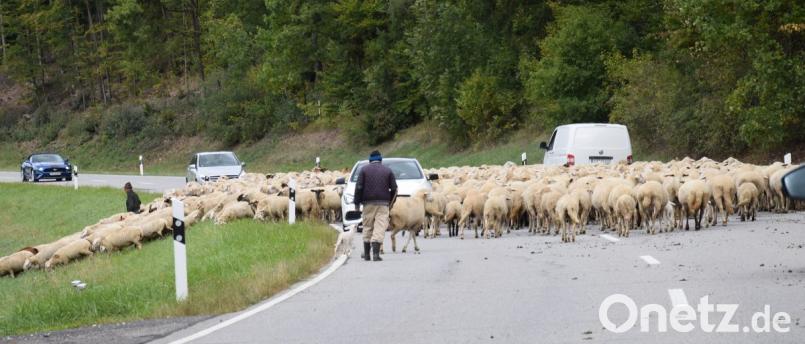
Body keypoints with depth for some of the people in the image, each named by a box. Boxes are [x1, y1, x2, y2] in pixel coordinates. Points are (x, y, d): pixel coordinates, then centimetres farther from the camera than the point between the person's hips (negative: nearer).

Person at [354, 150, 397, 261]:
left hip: (368, 203, 0)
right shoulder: (388, 171, 8)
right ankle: (376, 253, -17)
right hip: (383, 203, 0)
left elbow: (358, 187, -1)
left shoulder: (364, 170, 5)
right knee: (380, 227, -6)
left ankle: (366, 254, 14)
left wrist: (357, 203, 3)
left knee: (367, 227, 10)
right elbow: (394, 189, 7)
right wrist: (391, 202, 17)